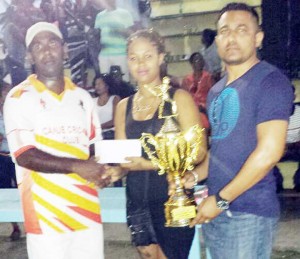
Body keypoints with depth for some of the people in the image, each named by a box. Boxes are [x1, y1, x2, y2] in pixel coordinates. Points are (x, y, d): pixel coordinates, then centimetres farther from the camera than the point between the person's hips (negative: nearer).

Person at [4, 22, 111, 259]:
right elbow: (24, 155, -12)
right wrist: (76, 166, -23)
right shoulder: (19, 98, -3)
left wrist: (103, 171, -5)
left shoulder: (82, 97, 13)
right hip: (46, 214, -4)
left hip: (87, 209, 4)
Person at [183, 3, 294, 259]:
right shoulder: (217, 91, 14)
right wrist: (195, 175, 4)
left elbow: (269, 151, -19)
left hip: (249, 212, -7)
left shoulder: (271, 81, -10)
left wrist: (220, 199, -16)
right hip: (215, 211, 7)